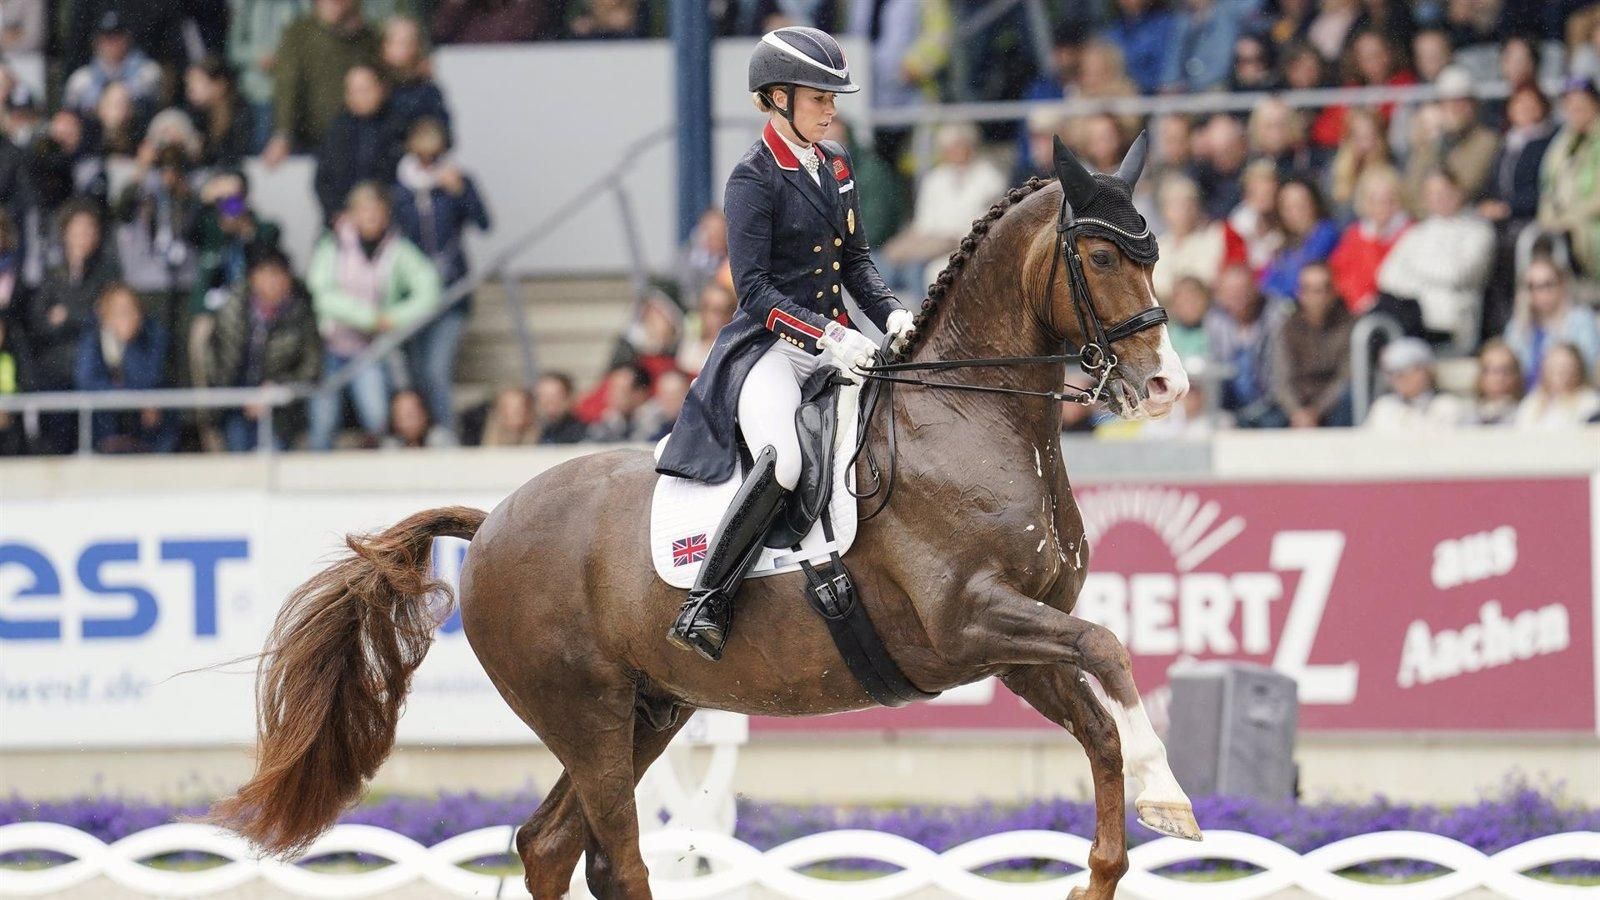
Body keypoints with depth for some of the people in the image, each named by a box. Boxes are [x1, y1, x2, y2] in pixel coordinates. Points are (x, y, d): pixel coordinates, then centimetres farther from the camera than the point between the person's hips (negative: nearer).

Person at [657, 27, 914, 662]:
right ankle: (705, 605, -29)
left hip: (836, 340, 8)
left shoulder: (835, 165, 14)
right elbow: (754, 287, -14)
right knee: (782, 461, -33)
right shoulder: (754, 178, -9)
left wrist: (890, 314, 2)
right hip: (770, 346, -8)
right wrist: (827, 339, -23)